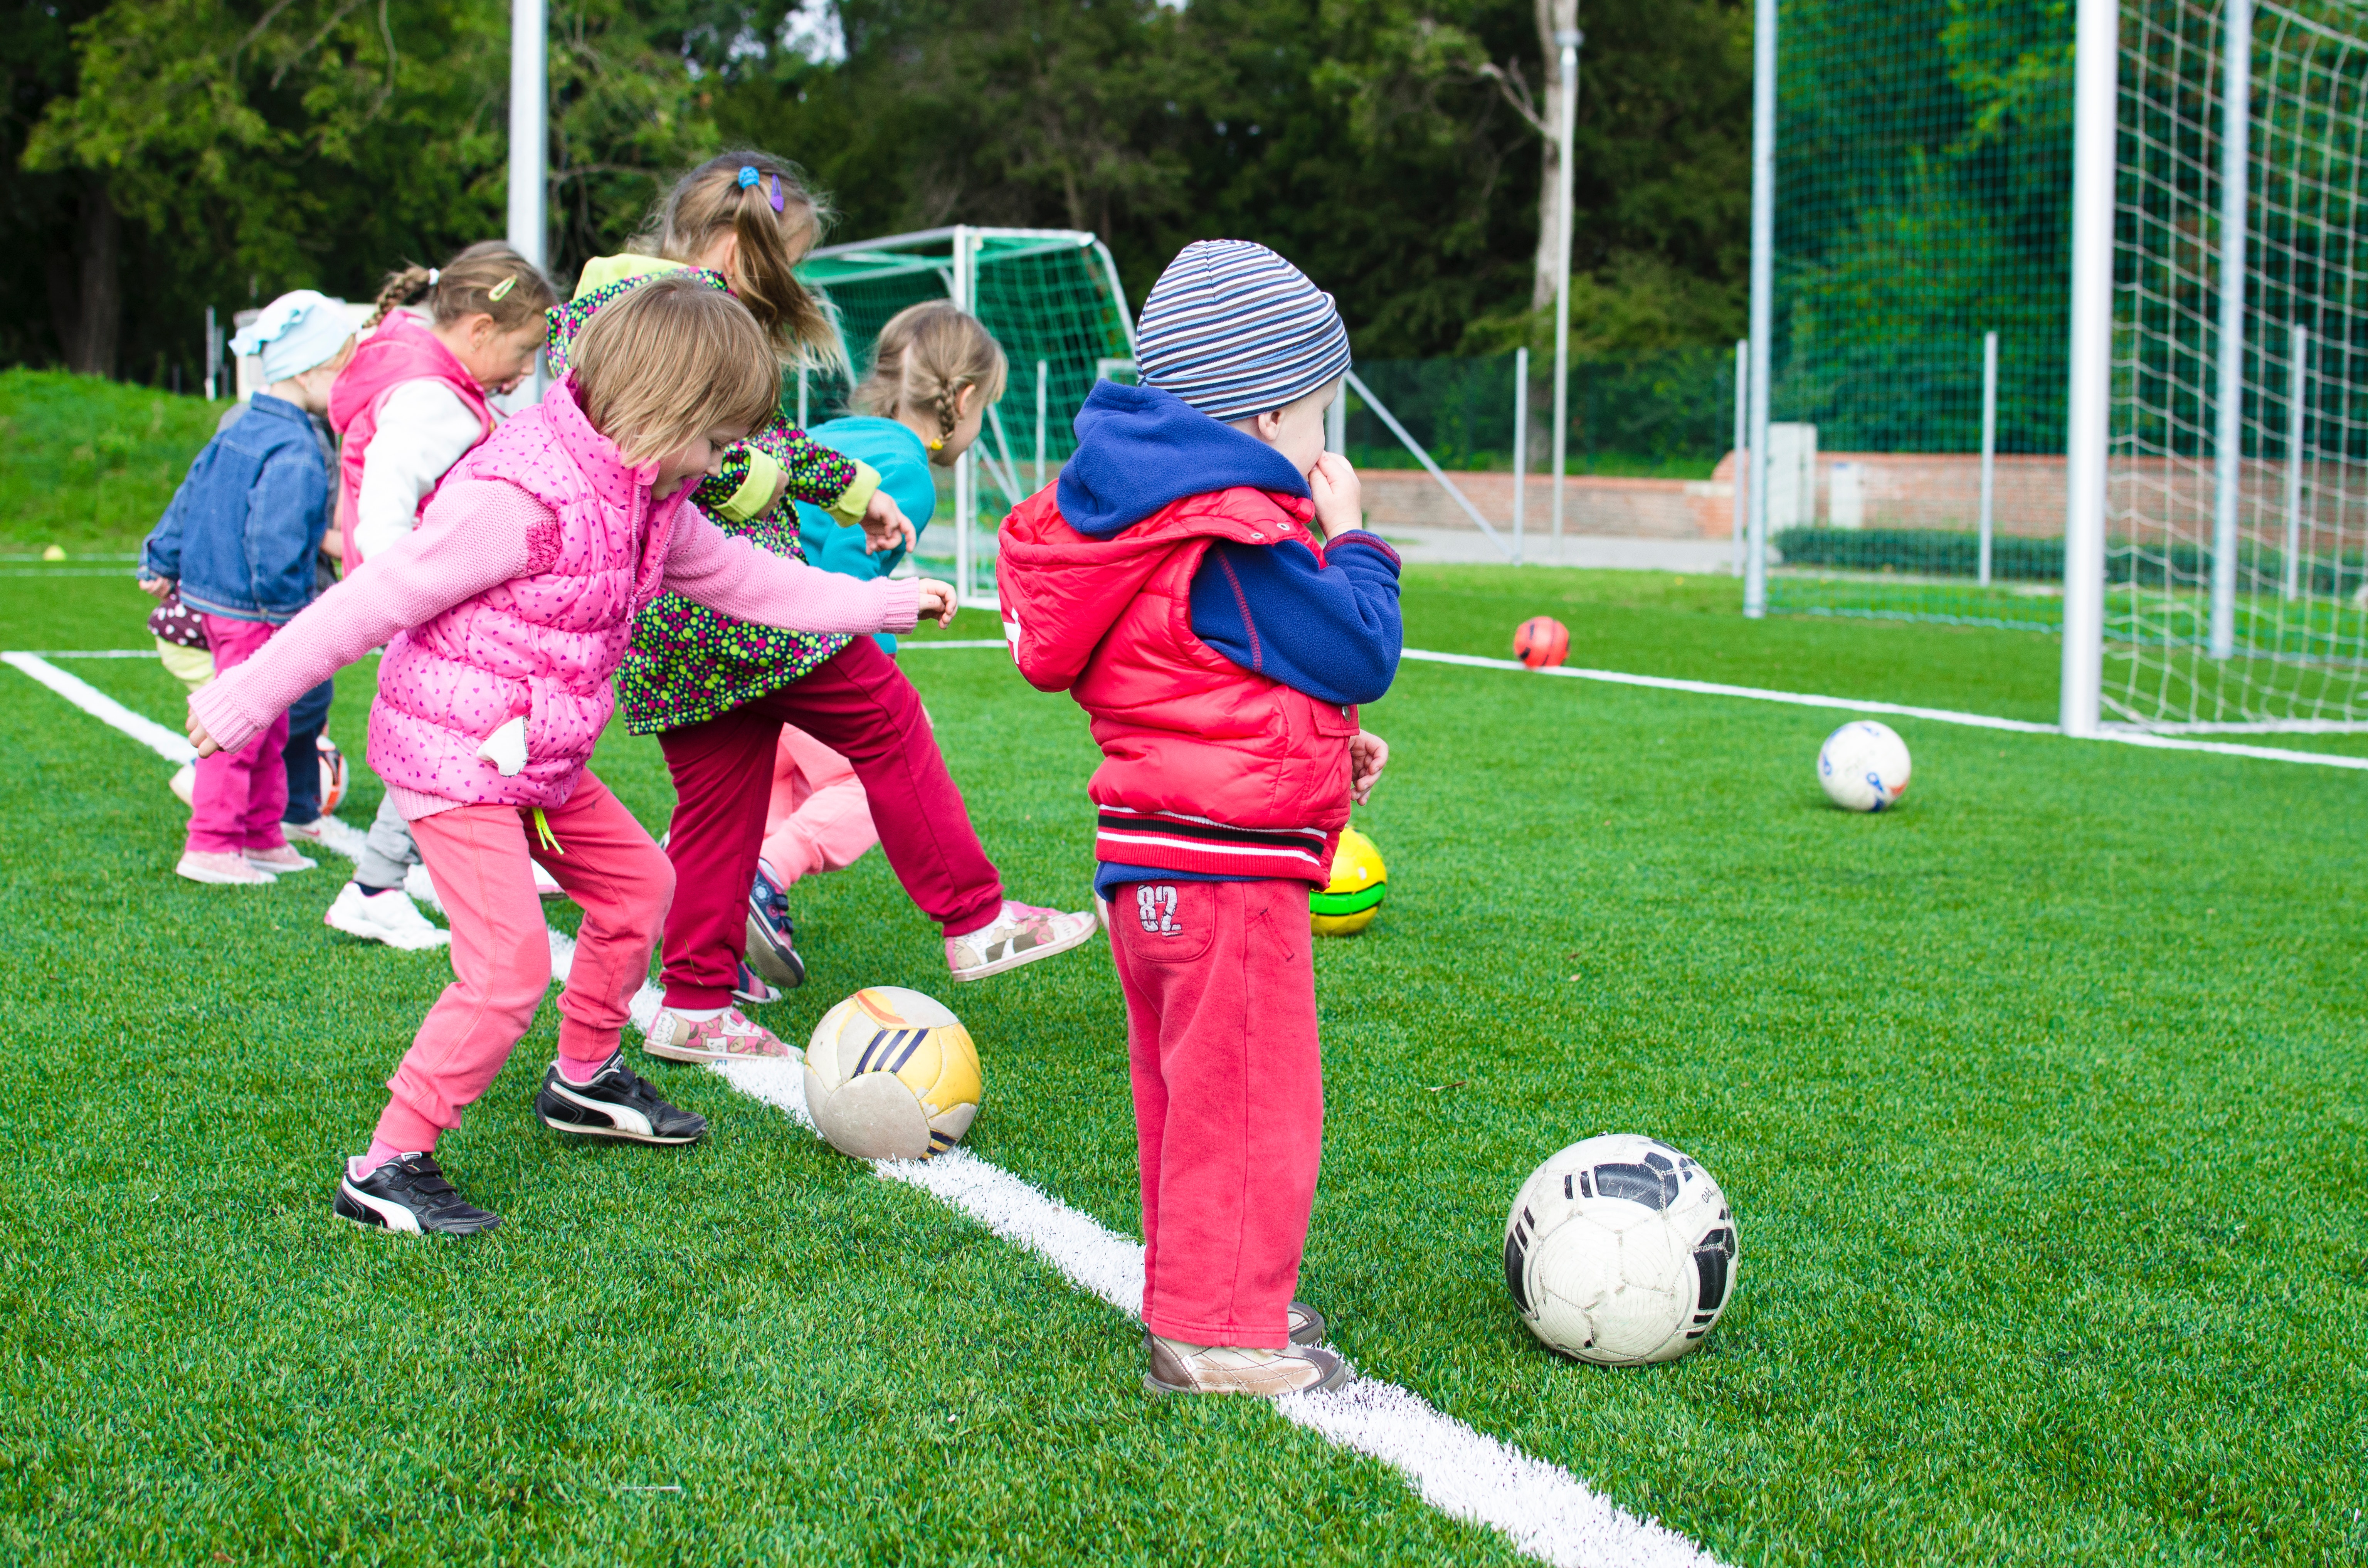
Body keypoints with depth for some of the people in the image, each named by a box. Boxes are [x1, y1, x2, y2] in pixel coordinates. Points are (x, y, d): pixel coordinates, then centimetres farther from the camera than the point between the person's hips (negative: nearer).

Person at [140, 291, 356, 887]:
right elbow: (276, 544, -27)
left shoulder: (241, 432, 10)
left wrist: (161, 563, 26)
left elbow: (190, 497, 18)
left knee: (268, 730, 19)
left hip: (215, 599, 10)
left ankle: (262, 838, 28)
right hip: (256, 614, -10)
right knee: (241, 730, -3)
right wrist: (290, 604, -17)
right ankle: (211, 847, 3)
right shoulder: (294, 454, -21)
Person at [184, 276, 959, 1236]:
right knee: (510, 966, -15)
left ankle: (584, 1080, 39)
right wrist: (247, 698, -19)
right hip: (452, 757, -10)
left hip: (542, 760, 10)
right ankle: (387, 1170, -5)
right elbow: (373, 600, -23)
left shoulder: (648, 499, 4)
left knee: (637, 881, 20)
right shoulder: (520, 499, -26)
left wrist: (886, 604, 23)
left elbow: (743, 580, 19)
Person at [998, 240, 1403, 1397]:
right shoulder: (1240, 542, -19)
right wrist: (1349, 539, 0)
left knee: (1189, 1095, 19)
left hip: (1154, 862, 11)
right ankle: (1220, 1333, 3)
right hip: (1227, 865, -11)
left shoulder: (1158, 518, 14)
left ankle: (1197, 1299, 31)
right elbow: (1359, 655, -15)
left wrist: (1324, 740, 17)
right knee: (1251, 1099, -3)